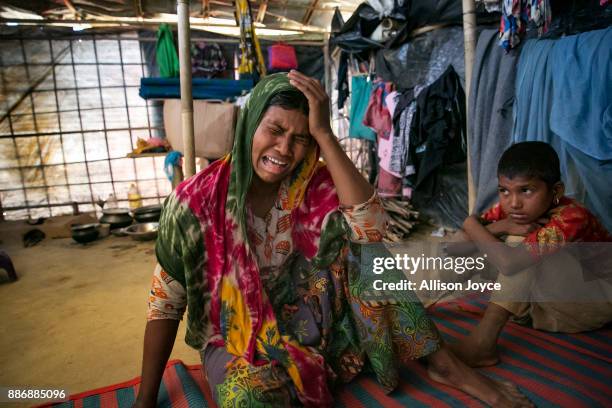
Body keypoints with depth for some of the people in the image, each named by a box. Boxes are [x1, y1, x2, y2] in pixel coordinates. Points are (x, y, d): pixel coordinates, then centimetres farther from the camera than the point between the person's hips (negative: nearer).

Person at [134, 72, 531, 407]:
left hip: (315, 325, 3)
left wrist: (324, 133, -31)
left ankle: (445, 363, -7)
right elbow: (166, 302, -9)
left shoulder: (315, 185, -10)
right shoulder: (197, 199, -17)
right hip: (237, 342, -2)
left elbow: (372, 227, -30)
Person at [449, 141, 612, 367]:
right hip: (554, 296, 6)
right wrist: (502, 226, -34)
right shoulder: (510, 206, -14)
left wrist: (472, 225, -28)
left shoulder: (571, 218, -32)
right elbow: (463, 242, -18)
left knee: (521, 241, -30)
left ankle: (482, 343, -32)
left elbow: (509, 263, -43)